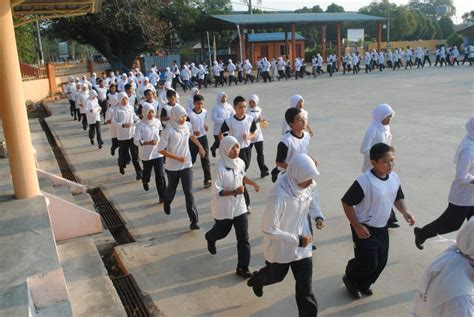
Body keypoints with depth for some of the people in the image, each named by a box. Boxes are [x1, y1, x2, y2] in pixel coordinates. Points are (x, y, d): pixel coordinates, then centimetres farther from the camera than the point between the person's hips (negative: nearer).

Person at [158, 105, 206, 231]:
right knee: (172, 188, 22)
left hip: (186, 165, 2)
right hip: (172, 166, -2)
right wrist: (177, 158, -22)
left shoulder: (187, 125, -4)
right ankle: (167, 203, 56)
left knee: (189, 193, -4)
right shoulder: (168, 131, -20)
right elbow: (161, 150, -18)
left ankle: (194, 220, -2)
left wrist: (200, 147, 12)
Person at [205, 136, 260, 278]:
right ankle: (210, 238, 59)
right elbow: (216, 192, -24)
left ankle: (242, 268, 14)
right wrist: (234, 192, -34)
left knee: (243, 238, 1)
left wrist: (253, 183, 1)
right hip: (223, 208, -4)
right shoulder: (220, 167, -25)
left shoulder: (240, 162, -6)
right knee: (222, 232, 22)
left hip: (239, 206, 4)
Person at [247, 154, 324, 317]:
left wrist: (318, 216, -9)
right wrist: (296, 240, -24)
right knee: (276, 276, 25)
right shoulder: (278, 196, -37)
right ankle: (256, 279, 60)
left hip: (303, 245, 4)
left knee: (305, 285, 9)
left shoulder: (309, 185, -16)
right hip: (281, 247, -4)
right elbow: (268, 229, -27)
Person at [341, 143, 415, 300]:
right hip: (365, 229, -7)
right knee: (369, 263, -3)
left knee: (381, 262, 13)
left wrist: (405, 212, -5)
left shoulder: (395, 178, -3)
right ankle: (350, 279, 29)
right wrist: (357, 227, -19)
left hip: (382, 229, 7)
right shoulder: (364, 181, -25)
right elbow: (347, 203, -19)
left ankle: (363, 284, 39)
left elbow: (398, 198, 14)